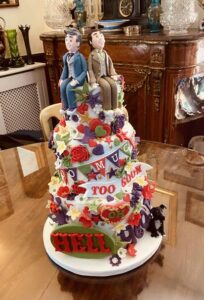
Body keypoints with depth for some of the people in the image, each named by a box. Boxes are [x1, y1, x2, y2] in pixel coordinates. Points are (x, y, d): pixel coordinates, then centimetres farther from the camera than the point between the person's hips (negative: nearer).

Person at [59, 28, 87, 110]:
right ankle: (65, 107, -4)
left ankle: (72, 108, -11)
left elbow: (84, 71, -13)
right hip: (69, 77, 6)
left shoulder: (80, 57, -14)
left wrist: (77, 80, -23)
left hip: (78, 78, -6)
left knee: (69, 87, -28)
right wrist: (62, 78, 7)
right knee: (62, 86, -19)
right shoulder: (65, 56, 8)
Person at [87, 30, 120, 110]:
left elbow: (110, 65, 16)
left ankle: (114, 108, -16)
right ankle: (107, 109, -23)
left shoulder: (105, 53, 12)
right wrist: (93, 81, -16)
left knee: (113, 84, -23)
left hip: (106, 76, 5)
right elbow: (90, 69, -7)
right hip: (98, 77, -5)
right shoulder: (92, 55, -4)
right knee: (106, 86, -31)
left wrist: (113, 74, 2)